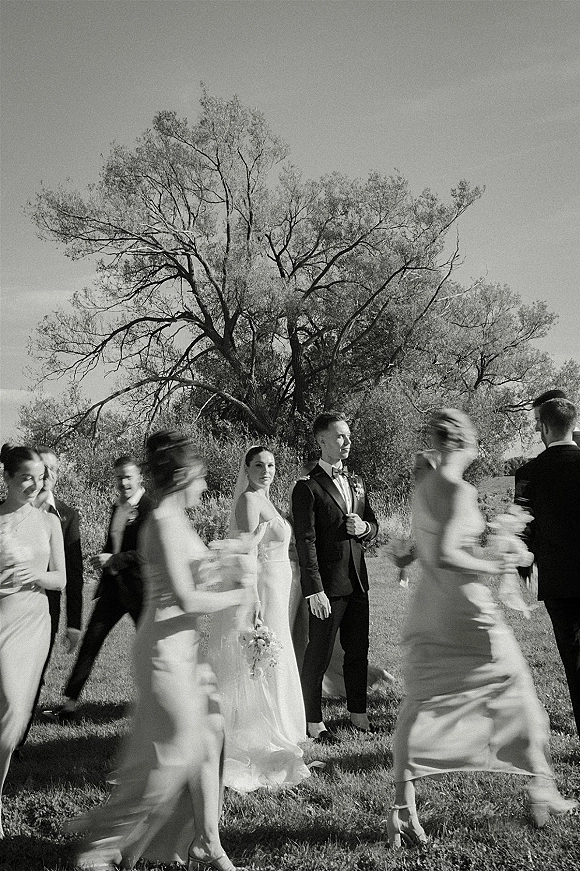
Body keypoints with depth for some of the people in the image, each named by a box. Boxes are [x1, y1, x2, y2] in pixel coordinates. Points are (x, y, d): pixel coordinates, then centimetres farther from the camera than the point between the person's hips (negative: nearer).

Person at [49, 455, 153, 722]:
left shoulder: (151, 508, -13)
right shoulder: (117, 507, 13)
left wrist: (114, 560, -20)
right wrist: (104, 559, 2)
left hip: (138, 588, -7)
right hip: (113, 585, 7)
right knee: (90, 640, 4)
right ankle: (69, 703, 9)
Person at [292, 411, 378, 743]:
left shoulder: (356, 483, 14)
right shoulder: (308, 488, -10)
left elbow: (374, 525, 20)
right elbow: (306, 541, -15)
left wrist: (364, 527, -5)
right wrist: (314, 590, -20)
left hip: (357, 580, 7)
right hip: (327, 584, -7)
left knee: (358, 650, 15)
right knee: (319, 655, 3)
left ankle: (359, 713, 30)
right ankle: (314, 722, 16)